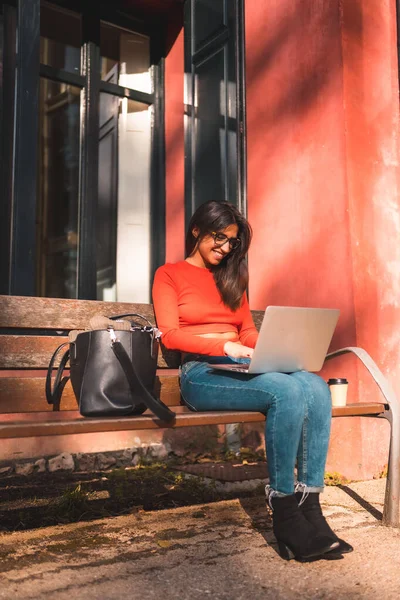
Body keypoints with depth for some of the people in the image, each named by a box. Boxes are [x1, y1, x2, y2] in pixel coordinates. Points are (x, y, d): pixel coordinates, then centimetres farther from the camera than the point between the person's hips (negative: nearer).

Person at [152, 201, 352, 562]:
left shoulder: (233, 278, 27)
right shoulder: (169, 275, 10)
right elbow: (169, 335, -3)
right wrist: (225, 346, -17)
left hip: (244, 368, 6)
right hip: (201, 373, -5)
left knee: (316, 387, -27)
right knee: (287, 391, -33)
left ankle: (310, 509, -26)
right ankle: (285, 520, -26)